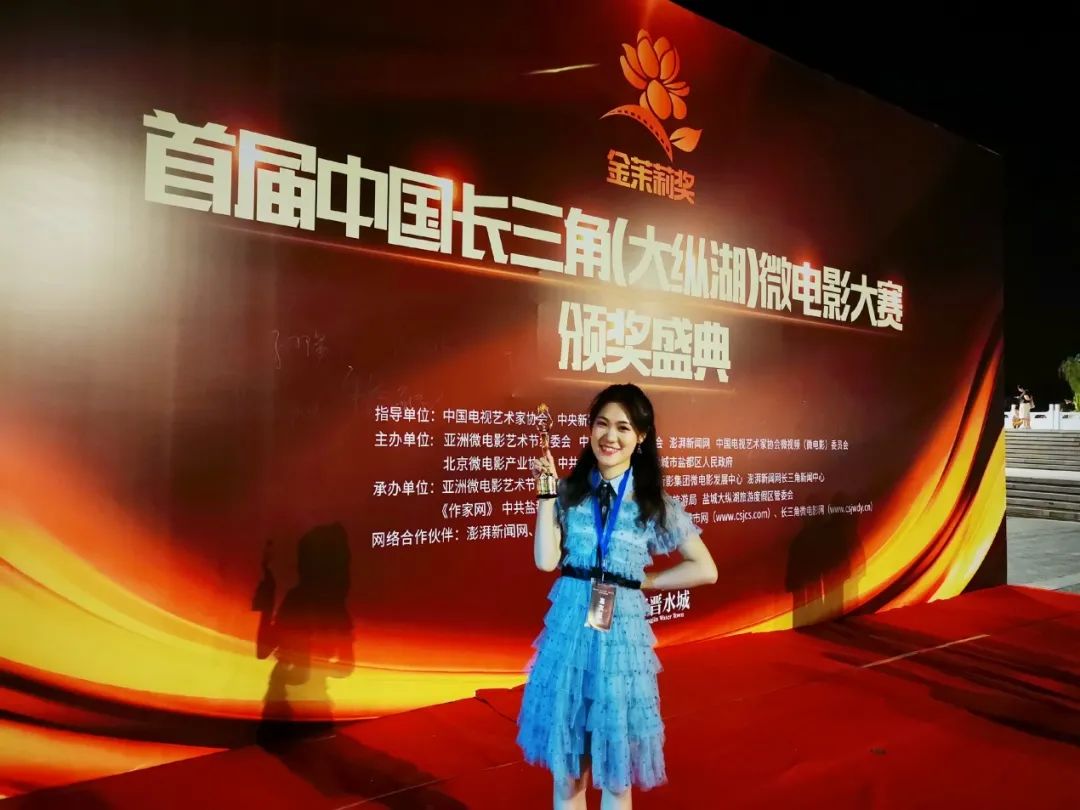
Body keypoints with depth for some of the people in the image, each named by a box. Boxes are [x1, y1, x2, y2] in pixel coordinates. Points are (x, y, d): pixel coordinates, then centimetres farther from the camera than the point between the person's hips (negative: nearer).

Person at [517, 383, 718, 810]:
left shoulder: (655, 503, -2)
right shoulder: (569, 491, 0)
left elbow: (705, 570, -1)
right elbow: (546, 561, -11)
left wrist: (641, 582, -3)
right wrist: (547, 491, -11)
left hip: (621, 632, -1)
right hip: (568, 628, 1)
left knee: (615, 763, 12)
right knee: (565, 757, 14)